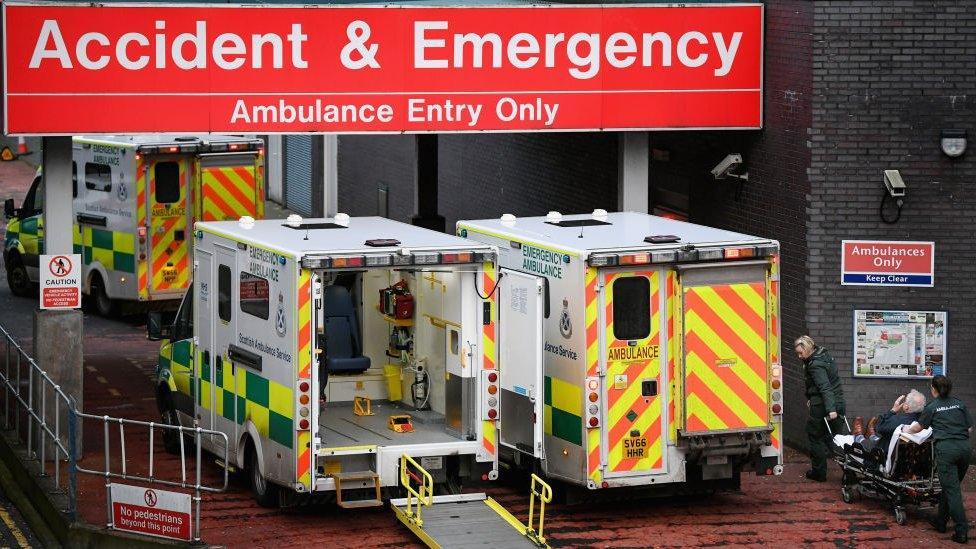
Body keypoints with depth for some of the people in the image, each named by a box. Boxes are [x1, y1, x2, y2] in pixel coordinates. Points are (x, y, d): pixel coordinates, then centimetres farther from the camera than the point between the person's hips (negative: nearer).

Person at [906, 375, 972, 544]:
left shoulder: (932, 407, 6)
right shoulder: (960, 404, 14)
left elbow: (918, 427, 20)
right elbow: (970, 428, 13)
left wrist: (907, 429, 41)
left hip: (946, 448, -4)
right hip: (964, 447, 4)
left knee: (952, 490, -4)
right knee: (949, 487, 18)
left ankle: (962, 531, -11)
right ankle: (941, 521, 28)